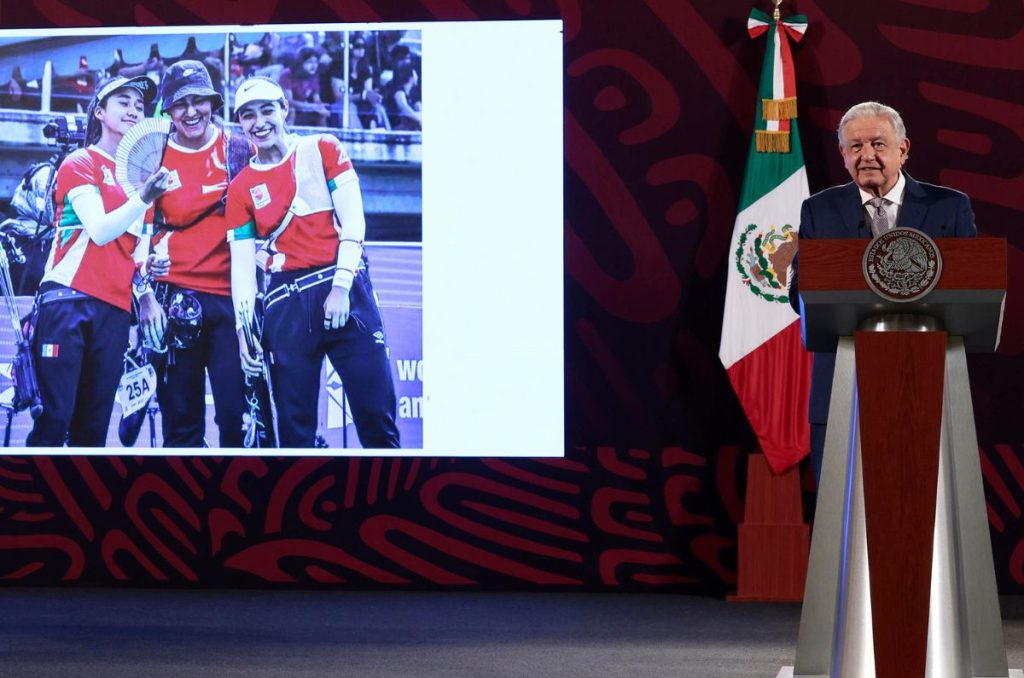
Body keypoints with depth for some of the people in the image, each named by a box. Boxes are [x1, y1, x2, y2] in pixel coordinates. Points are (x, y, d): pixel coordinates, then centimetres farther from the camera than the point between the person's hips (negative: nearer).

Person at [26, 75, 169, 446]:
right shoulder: (80, 164, 2)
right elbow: (100, 231, -12)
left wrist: (146, 265, 4)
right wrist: (144, 198, -24)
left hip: (115, 308, 6)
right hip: (69, 300, -6)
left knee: (93, 425, 4)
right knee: (55, 418, -14)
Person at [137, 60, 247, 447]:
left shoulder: (238, 150, 6)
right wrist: (146, 297, -3)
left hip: (230, 295, 0)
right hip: (175, 298, 0)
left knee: (237, 412, -6)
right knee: (181, 419, 3)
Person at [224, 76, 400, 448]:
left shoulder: (322, 149, 7)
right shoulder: (241, 188, 12)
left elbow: (353, 222, -1)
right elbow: (242, 264, 8)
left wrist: (340, 287, -11)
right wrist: (244, 328, -3)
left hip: (344, 288, -2)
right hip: (286, 302, 2)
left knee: (375, 411, -6)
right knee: (295, 423, 2)